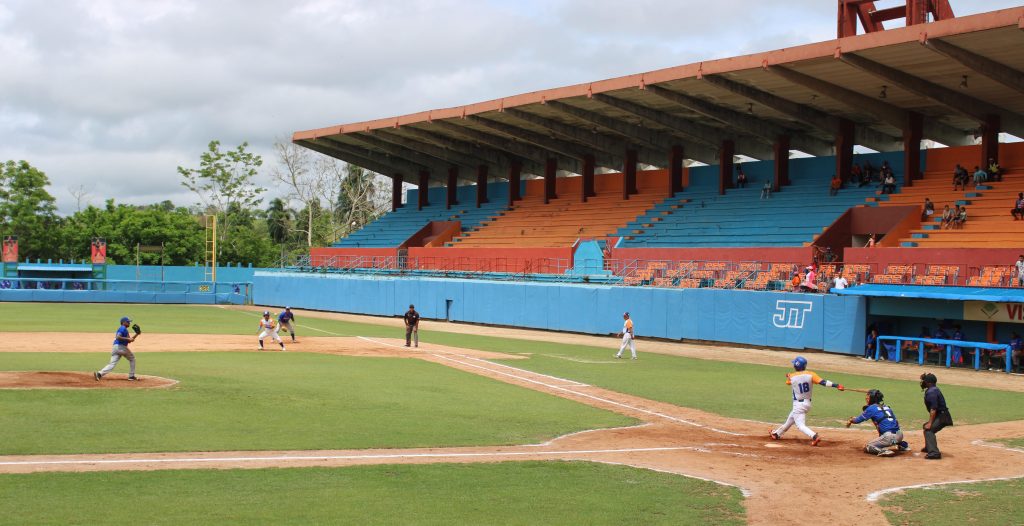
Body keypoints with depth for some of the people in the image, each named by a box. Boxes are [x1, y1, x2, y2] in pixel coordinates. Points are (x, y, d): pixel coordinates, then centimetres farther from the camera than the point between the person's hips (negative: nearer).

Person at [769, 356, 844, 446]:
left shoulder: (791, 377, -12)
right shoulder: (810, 375, -8)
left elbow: (788, 382, 13)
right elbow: (823, 382, -19)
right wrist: (836, 385, -22)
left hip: (798, 404, -6)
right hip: (807, 404, 6)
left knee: (800, 425, -10)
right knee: (790, 420, 23)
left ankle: (814, 436, -34)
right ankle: (777, 433, 40)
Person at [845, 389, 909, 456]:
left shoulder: (871, 408, -1)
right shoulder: (886, 406, 19)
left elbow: (858, 420, 8)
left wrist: (850, 421, 29)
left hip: (889, 437, -8)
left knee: (866, 447, 4)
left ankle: (885, 450, -20)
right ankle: (902, 445, 19)